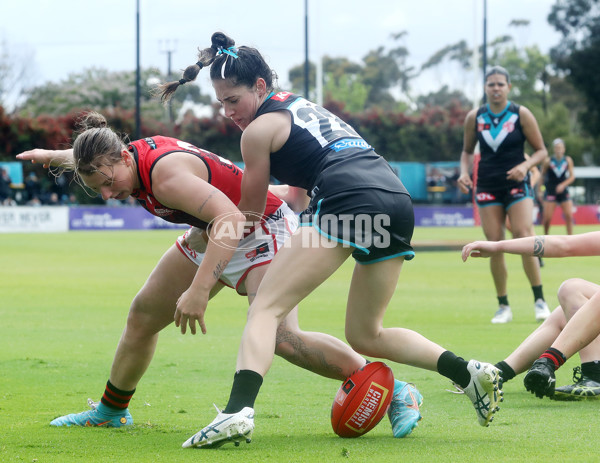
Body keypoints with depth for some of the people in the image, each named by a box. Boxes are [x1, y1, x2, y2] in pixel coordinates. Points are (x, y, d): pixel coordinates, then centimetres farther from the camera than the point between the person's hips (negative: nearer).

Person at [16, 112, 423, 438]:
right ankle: (111, 411, 34)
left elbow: (230, 217, -46)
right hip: (215, 233, 10)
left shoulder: (165, 174, -34)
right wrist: (52, 156, 38)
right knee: (144, 314, 13)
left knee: (280, 338, -27)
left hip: (262, 231, -10)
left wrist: (199, 290, -51)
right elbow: (91, 157, 20)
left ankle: (397, 393, -18)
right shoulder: (133, 156, -7)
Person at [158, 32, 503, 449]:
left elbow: (250, 213, 18)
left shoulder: (260, 128, 8)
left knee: (265, 309, -8)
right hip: (398, 199, 8)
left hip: (350, 200, -8)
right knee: (365, 336, 19)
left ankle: (238, 411, -30)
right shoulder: (304, 106, 30)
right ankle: (468, 372, 4)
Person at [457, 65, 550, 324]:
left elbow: (541, 151, 0)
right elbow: (467, 151, 16)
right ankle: (503, 307, 6)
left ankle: (539, 301, -8)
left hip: (517, 185, -2)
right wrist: (464, 172, -3)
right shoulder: (474, 118, 3)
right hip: (487, 187, 2)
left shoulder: (521, 115, -4)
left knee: (524, 238, -18)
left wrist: (525, 165, -19)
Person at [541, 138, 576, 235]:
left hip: (563, 191, 2)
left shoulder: (568, 160, -1)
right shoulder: (548, 162, -6)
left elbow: (572, 176, -1)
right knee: (547, 217, -8)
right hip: (550, 192, -2)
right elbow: (542, 176, 2)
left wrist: (563, 185, -15)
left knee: (569, 215, -8)